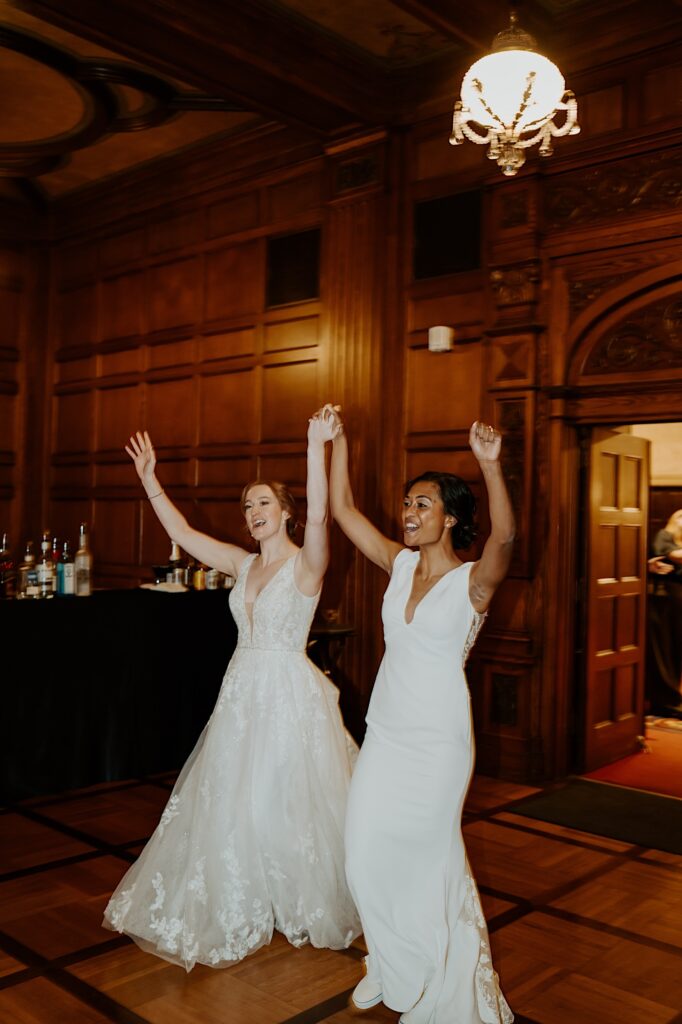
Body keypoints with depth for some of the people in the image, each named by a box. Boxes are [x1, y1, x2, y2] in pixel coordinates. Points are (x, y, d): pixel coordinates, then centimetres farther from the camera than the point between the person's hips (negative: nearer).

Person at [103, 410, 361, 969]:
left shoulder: (306, 564, -11)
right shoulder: (242, 564, 7)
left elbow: (318, 516, -31)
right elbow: (182, 532, 8)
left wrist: (317, 448, -42)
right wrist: (149, 479, 3)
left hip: (291, 693, -6)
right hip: (243, 691, 6)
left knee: (289, 801, 5)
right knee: (233, 803, 14)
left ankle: (303, 906, 27)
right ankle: (243, 907, 33)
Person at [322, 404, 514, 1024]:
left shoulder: (473, 581, -12)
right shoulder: (400, 565, 4)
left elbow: (504, 537, -34)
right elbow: (343, 511, 3)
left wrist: (490, 466, -48)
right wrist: (338, 441, -5)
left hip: (438, 740, -5)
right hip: (386, 733, 5)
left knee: (427, 858, 8)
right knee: (368, 856, 8)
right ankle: (393, 970, 34)